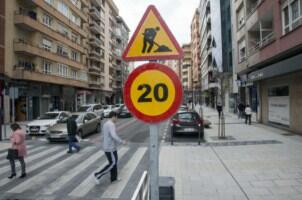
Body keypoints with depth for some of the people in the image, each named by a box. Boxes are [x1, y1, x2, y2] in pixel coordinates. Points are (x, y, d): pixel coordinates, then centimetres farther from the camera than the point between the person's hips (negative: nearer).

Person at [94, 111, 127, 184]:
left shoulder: (105, 124, 12)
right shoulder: (111, 124, -20)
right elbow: (114, 136, -32)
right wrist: (122, 142, -20)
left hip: (107, 146, 10)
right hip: (110, 148, -10)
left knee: (114, 162, 16)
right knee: (112, 163, -2)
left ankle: (114, 178, 23)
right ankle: (98, 175, 2)